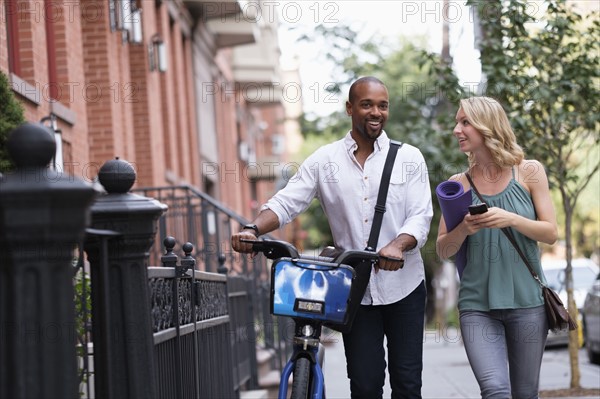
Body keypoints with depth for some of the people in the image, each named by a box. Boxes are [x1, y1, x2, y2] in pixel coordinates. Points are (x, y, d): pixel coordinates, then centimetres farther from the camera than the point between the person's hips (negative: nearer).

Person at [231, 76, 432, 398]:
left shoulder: (409, 158, 2)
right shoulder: (324, 160, 3)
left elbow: (420, 216, -6)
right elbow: (286, 202, -4)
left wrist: (398, 245, -27)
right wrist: (253, 229, -24)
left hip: (403, 287, 0)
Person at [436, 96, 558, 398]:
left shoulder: (529, 172, 2)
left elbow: (550, 233, 0)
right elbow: (443, 250, 6)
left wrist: (511, 220, -17)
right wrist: (463, 229, -15)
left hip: (527, 300, 0)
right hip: (477, 305, 0)